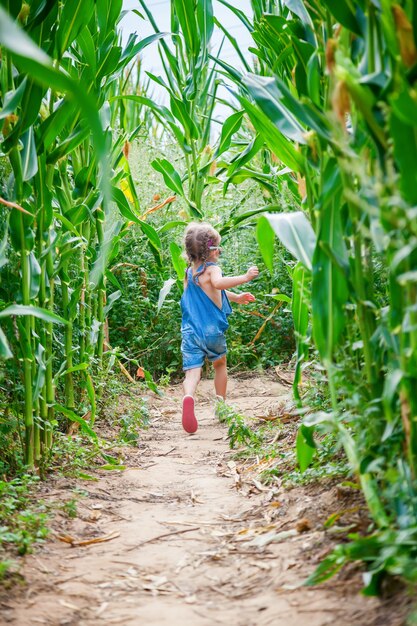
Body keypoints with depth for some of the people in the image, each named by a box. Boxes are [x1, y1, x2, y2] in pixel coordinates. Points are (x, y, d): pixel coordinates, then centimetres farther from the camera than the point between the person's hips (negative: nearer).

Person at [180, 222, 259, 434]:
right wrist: (244, 277, -34)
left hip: (190, 332, 4)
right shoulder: (211, 269, -9)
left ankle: (188, 397, -36)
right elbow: (218, 283, -34)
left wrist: (235, 297, 38)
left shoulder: (189, 272, 15)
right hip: (212, 330, -4)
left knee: (192, 371, -6)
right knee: (220, 364, 22)